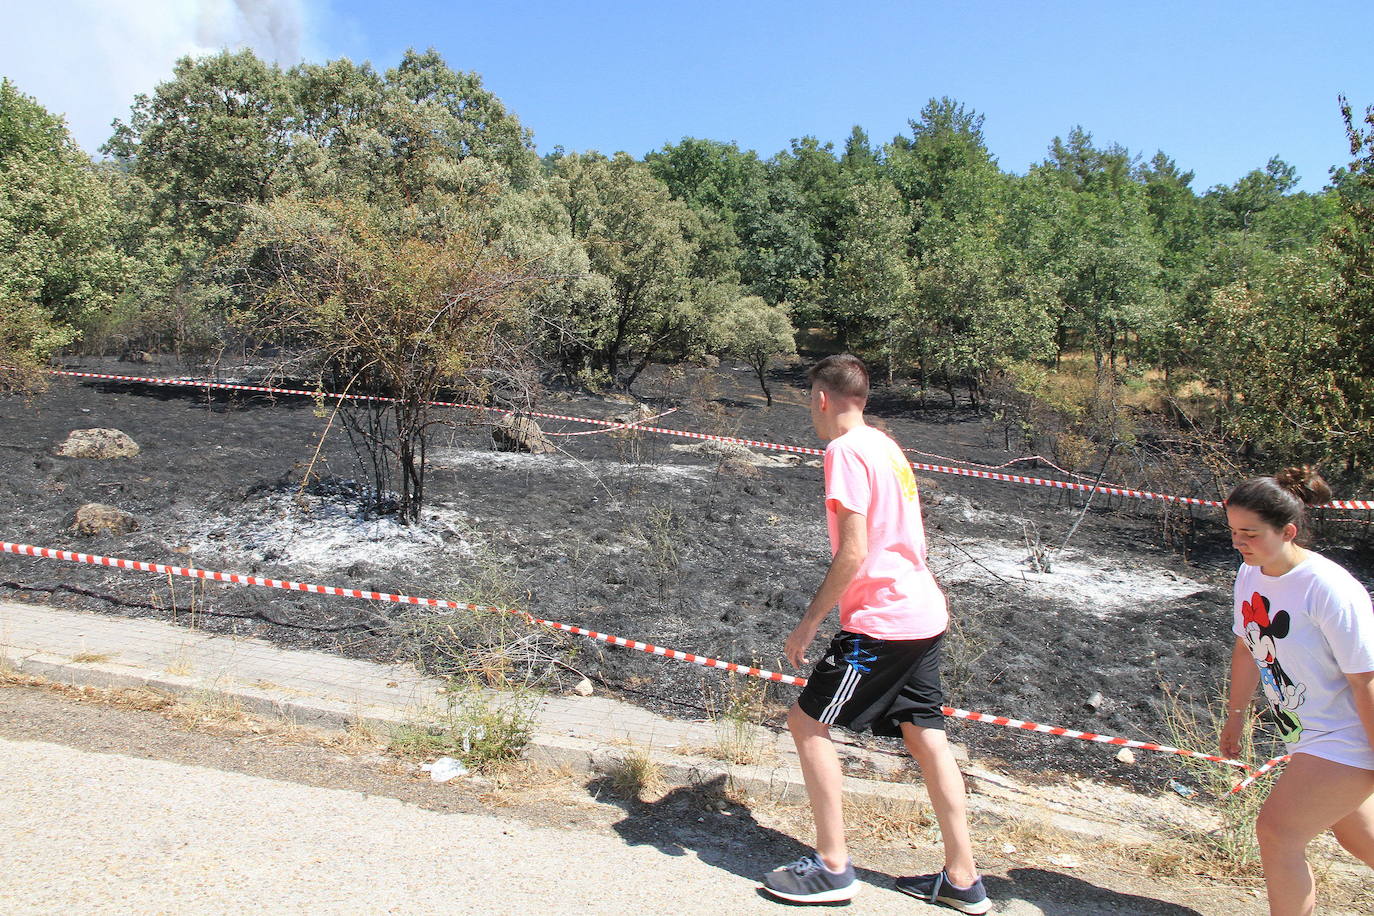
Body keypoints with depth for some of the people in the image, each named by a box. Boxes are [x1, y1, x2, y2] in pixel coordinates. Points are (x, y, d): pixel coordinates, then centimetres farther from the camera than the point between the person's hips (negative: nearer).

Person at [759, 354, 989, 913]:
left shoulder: (845, 450, -12)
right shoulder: (886, 446, 16)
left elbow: (853, 551, -19)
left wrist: (810, 621, -12)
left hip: (881, 621, -9)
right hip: (924, 614, 9)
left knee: (807, 722, 1)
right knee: (926, 738, 12)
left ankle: (832, 866, 7)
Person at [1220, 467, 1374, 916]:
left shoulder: (1331, 590, -27)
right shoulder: (1250, 573, -3)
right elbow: (1248, 647, 10)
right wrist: (1237, 714, 18)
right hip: (1311, 739, 8)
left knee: (1277, 831, -9)